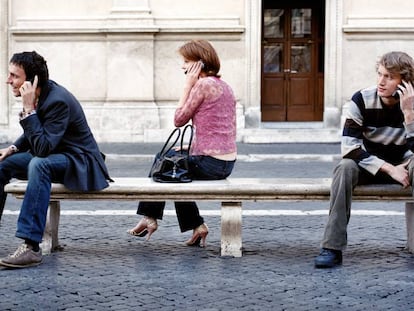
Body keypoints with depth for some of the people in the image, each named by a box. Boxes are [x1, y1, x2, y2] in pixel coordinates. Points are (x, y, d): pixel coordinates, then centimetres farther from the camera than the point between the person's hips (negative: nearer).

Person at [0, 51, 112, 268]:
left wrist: (29, 109, -32)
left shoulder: (57, 101, -26)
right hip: (51, 155, 10)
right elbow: (33, 136, 18)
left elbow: (42, 148, -33)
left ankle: (31, 246, -41)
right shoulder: (38, 95, 0)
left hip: (80, 161, -10)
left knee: (39, 165, -37)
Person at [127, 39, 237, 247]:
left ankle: (150, 218, 30)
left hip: (209, 164, -8)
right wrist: (193, 148, 17)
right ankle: (196, 226, 24)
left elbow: (179, 120, -7)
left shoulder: (203, 85, -13)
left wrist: (188, 85, -2)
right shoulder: (225, 87, 14)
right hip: (227, 163, 8)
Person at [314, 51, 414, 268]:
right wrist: (388, 168, -26)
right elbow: (349, 148, -22)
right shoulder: (363, 100, -16)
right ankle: (332, 248, -35)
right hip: (369, 166, 0)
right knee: (345, 167, -33)